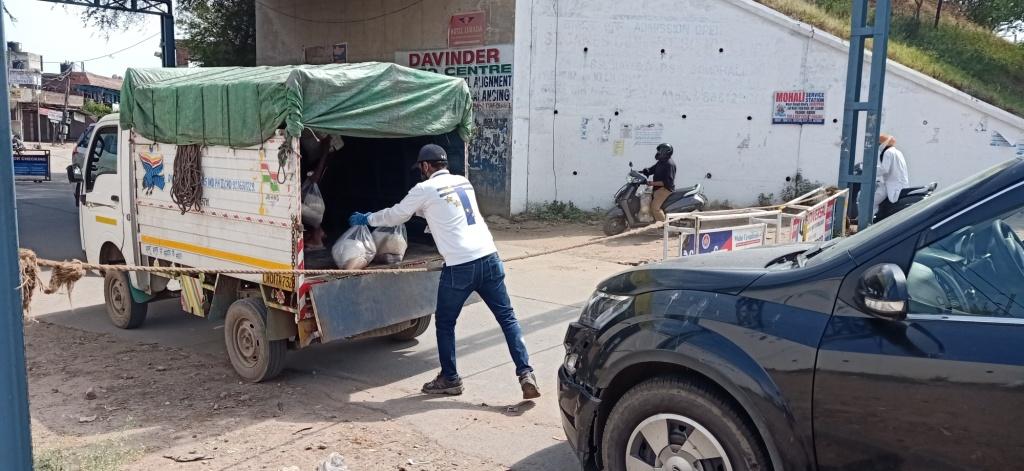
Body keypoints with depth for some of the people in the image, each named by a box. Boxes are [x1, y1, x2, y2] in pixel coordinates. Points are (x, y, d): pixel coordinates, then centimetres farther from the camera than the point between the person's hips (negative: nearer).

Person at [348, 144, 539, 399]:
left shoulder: (425, 190, 0)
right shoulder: (463, 182, 19)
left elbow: (395, 217, 13)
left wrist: (365, 219, 32)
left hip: (460, 266, -5)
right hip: (489, 257, 5)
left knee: (444, 322, 14)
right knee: (507, 317, 9)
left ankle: (450, 379, 23)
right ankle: (526, 374, 1)